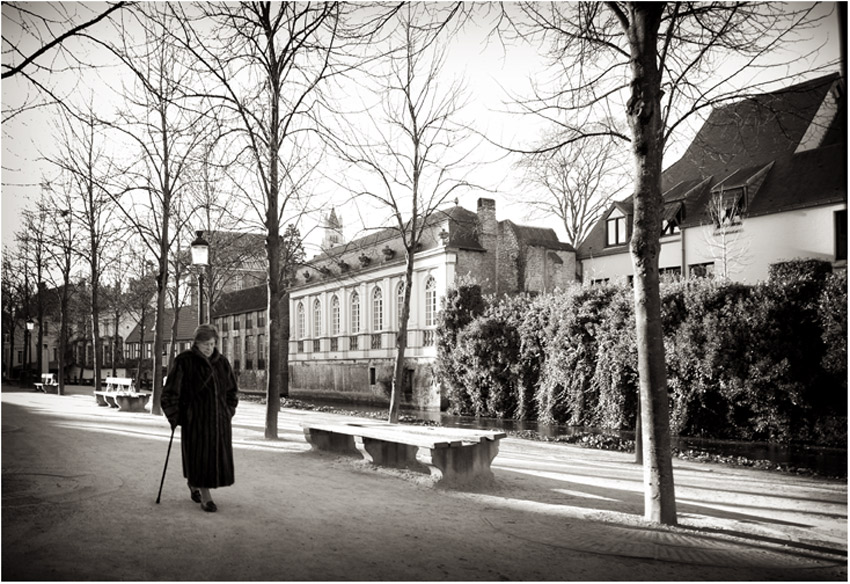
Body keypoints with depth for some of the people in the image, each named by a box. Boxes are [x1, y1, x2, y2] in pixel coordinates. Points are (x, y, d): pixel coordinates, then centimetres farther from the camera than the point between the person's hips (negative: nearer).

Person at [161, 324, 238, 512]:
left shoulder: (221, 362, 3)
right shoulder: (184, 361, -10)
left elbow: (231, 390, 14)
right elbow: (170, 390, -8)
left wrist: (229, 412, 10)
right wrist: (173, 417, -8)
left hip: (218, 417, 5)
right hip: (195, 417, -5)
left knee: (216, 454, 9)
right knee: (199, 455, -4)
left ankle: (194, 483, 35)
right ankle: (205, 498, 7)